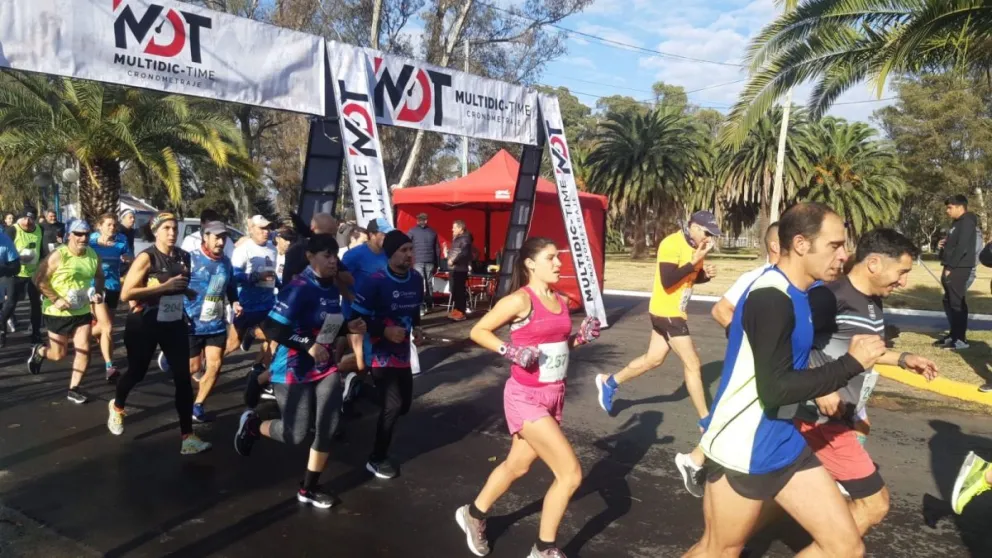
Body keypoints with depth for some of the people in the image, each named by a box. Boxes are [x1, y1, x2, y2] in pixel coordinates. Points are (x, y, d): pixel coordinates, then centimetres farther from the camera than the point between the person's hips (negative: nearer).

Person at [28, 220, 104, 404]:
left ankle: (74, 389, 13)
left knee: (84, 349, -3)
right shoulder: (58, 255, -17)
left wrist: (98, 293, -4)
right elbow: (40, 280, -14)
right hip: (58, 313, -4)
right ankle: (39, 352, 42)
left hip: (82, 311, 4)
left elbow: (99, 277, 14)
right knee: (59, 354, 6)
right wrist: (56, 299, -23)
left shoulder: (93, 255, -2)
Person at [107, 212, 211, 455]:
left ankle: (188, 437, 2)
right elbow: (125, 294, -22)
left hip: (174, 324, 4)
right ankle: (116, 406, 50)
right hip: (144, 325, -4)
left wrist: (192, 293, 0)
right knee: (137, 372, 15)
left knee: (183, 378, -3)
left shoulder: (184, 257, 2)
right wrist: (164, 286, -27)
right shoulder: (146, 258, -15)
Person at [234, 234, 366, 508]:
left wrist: (348, 327, -2)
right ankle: (252, 424, 33)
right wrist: (308, 345, -28)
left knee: (327, 429, 3)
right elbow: (272, 328, -23)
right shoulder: (299, 288, -21)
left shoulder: (333, 288, 3)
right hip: (294, 372, -7)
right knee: (296, 435, 1)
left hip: (325, 369, 7)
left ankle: (308, 490, 21)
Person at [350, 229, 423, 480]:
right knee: (393, 405, -11)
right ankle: (377, 459, 9)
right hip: (380, 354, -7)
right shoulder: (375, 281, -20)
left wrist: (416, 328, 0)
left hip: (402, 353, 7)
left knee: (404, 404, 14)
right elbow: (356, 317, -17)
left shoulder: (416, 278, 2)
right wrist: (384, 331, -25)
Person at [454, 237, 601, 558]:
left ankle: (473, 515, 45)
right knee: (571, 473, -9)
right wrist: (509, 351, -23)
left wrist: (581, 337, 0)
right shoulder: (520, 300, -15)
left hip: (554, 396, 8)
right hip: (526, 399, -8)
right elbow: (478, 331, -11)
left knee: (518, 465, 21)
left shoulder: (561, 301, 7)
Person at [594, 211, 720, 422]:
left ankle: (609, 382, 33)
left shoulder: (696, 246, 6)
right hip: (666, 312, -9)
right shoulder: (671, 244, -20)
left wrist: (706, 274, -3)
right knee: (693, 365, -3)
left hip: (675, 311, 9)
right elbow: (667, 281, -27)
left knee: (653, 359, 18)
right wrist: (694, 262, -27)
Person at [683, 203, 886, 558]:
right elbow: (775, 389, -26)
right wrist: (852, 363, -19)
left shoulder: (795, 293, 8)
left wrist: (820, 387, 9)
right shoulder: (771, 298, -23)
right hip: (741, 451, -9)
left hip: (783, 444, 9)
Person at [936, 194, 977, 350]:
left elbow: (963, 247, -19)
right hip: (953, 268, 10)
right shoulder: (957, 223, 19)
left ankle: (961, 339, -5)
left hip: (959, 268, -10)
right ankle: (954, 334, 22)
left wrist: (950, 267, -19)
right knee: (949, 302, 14)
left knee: (957, 302, -8)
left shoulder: (967, 222, -11)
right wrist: (943, 244, 5)